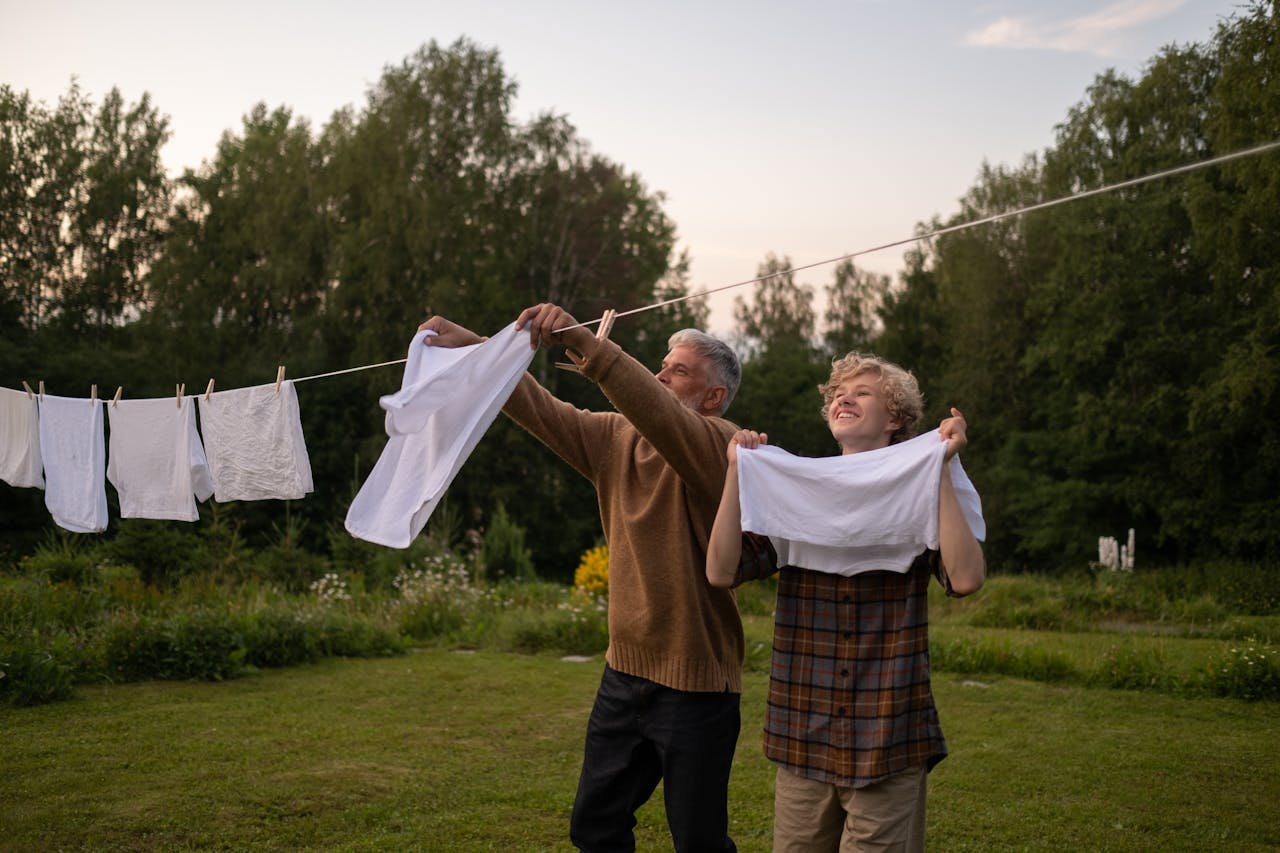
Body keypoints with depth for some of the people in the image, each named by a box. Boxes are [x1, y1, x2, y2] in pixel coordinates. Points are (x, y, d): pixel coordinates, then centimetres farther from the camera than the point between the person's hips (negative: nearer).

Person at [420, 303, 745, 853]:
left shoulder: (718, 446, -14)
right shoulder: (617, 439, 7)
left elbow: (658, 415, -32)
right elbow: (539, 409, 2)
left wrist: (583, 342, -42)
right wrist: (470, 346, -10)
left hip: (694, 683, -6)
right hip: (625, 671, 7)